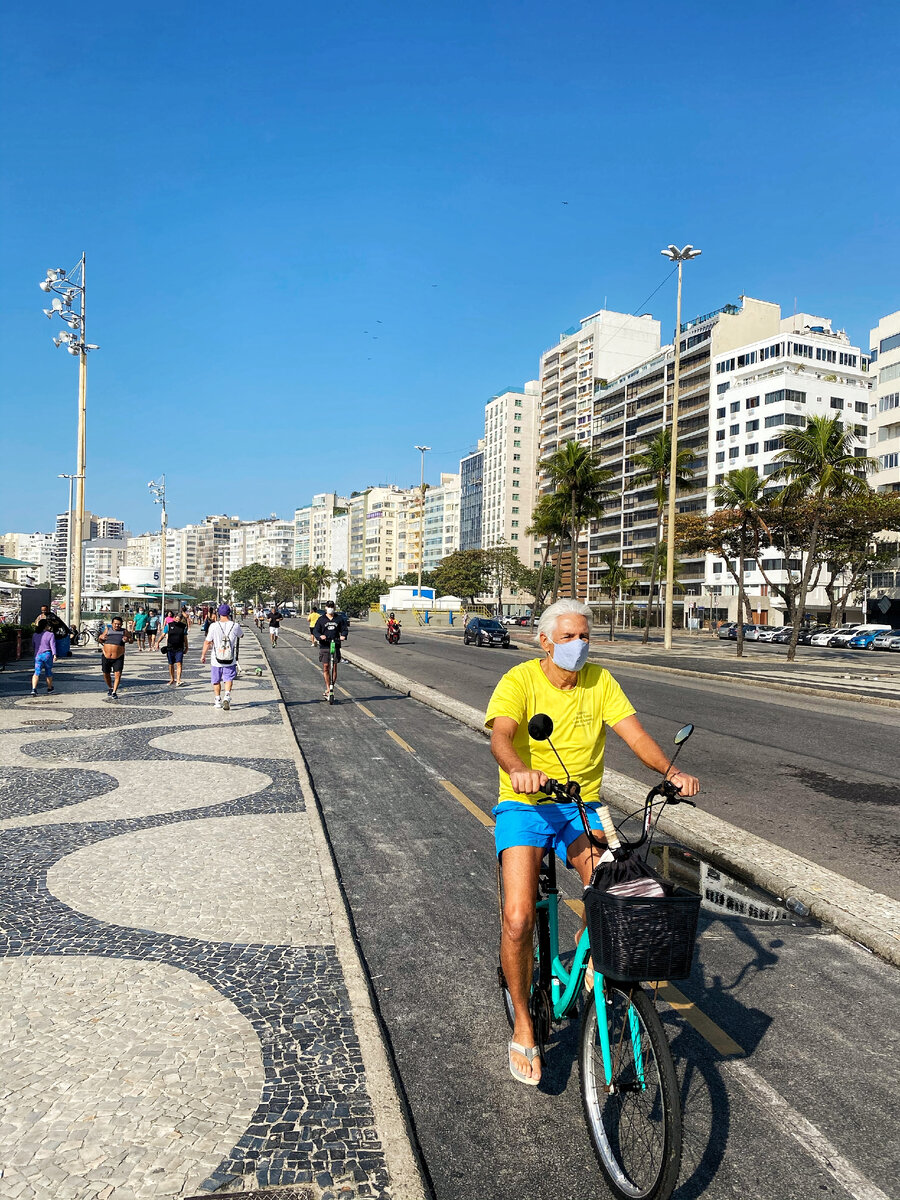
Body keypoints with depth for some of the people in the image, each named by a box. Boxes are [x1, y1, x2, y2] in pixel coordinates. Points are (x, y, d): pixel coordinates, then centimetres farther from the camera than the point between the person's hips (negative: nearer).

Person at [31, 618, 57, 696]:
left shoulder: (34, 635, 9)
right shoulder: (50, 634, -6)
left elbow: (33, 645, 21)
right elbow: (52, 645, -15)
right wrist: (54, 654, -21)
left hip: (38, 655, 3)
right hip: (47, 655, -3)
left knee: (37, 673, -1)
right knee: (49, 672, 13)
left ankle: (33, 689, -19)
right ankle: (49, 688, 28)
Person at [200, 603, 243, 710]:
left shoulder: (214, 626, -10)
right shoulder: (235, 626, -7)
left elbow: (207, 642, -5)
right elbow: (241, 635, 15)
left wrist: (203, 655, 7)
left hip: (216, 660, 0)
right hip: (231, 661, 0)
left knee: (216, 680, 16)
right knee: (228, 678, 8)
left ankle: (218, 700, 22)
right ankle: (227, 695, -15)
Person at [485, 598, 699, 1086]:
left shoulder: (599, 681, 1)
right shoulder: (519, 680, -10)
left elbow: (635, 734, -8)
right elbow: (500, 737, -26)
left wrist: (671, 771, -27)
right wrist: (518, 770, -48)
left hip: (582, 808, 3)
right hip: (525, 807, -2)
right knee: (518, 919, -16)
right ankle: (523, 1027, 8)